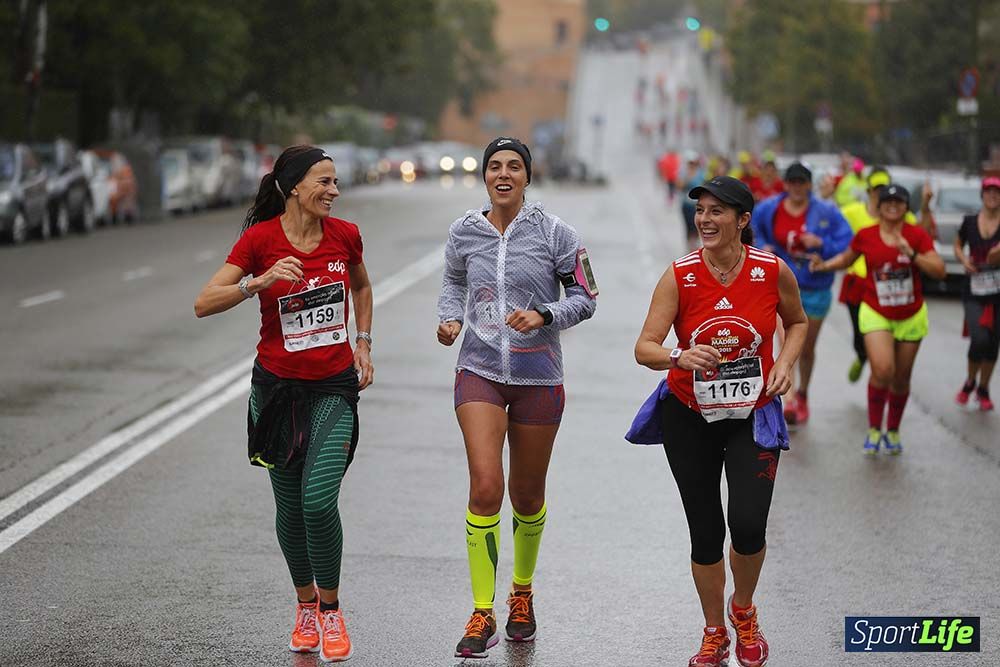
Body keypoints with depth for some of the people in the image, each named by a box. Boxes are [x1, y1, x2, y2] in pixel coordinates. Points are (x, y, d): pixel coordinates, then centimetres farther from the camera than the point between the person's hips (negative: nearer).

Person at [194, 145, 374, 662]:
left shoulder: (344, 235, -2)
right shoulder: (260, 239, -10)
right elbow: (204, 304, -16)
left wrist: (363, 344, 12)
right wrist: (261, 282, -29)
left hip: (335, 387, 0)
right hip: (277, 386, 0)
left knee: (319, 499, -15)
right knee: (290, 508, 8)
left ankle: (331, 612, 4)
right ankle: (305, 606, 30)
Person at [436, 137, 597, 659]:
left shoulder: (554, 233, -6)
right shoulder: (464, 232, 1)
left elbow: (584, 298, 0)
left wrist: (543, 316, -17)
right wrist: (450, 318, 0)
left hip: (538, 376, 0)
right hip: (480, 371, 0)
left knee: (527, 496, 11)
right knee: (485, 487, -14)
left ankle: (522, 593, 38)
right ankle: (482, 616, -6)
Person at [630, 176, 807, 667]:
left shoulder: (773, 271, -10)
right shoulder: (679, 277, -13)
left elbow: (797, 322, 10)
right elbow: (644, 348, -18)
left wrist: (785, 362, -8)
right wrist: (680, 358, -39)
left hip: (753, 416, 0)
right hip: (689, 418, 0)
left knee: (748, 526, -15)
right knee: (705, 533, 5)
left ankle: (743, 610, 18)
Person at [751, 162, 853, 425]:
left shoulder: (826, 212, -8)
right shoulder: (768, 209, -3)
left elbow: (847, 244, -8)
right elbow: (753, 230, 17)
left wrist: (821, 243, -23)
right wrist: (762, 247, -2)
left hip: (815, 287, 1)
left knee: (807, 347, 16)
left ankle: (802, 396, 38)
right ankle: (789, 400, -24)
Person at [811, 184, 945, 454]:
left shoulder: (917, 235, -6)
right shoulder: (866, 236, -4)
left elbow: (939, 271, -13)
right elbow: (846, 259, 15)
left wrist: (912, 254, -25)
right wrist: (824, 265, -3)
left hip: (911, 317, 1)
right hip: (876, 314, -1)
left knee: (901, 379, 10)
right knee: (883, 370, -21)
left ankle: (893, 431, 31)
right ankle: (874, 429, -4)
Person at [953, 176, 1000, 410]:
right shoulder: (970, 222, 1)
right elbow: (958, 246, 17)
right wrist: (964, 260, -3)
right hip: (974, 292, 0)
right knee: (979, 339, -15)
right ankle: (970, 382, 12)